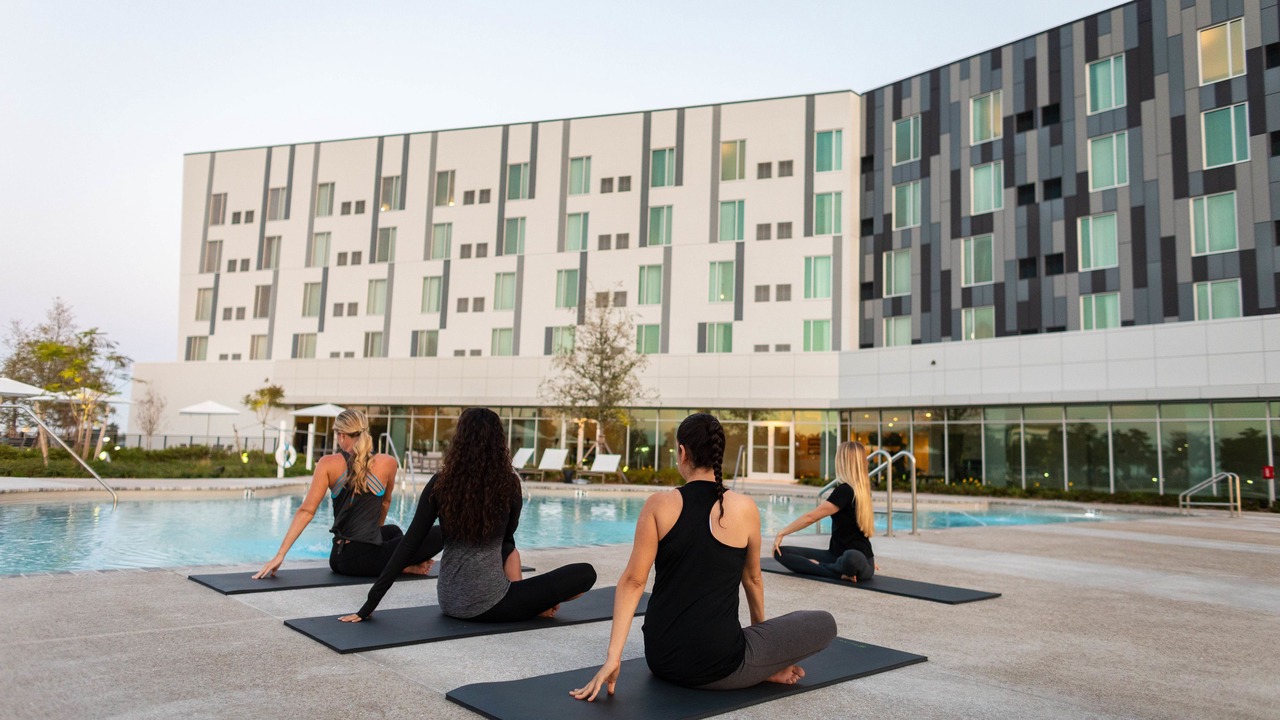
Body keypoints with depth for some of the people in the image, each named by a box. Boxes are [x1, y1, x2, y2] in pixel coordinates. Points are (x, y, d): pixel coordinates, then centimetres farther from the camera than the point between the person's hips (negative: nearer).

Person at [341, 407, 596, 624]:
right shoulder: (509, 484, -7)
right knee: (585, 574, 5)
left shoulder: (440, 484, -4)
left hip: (449, 602, 4)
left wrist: (370, 604, 0)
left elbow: (409, 545, -5)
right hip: (488, 604, -4)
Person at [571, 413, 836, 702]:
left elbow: (632, 582, -9)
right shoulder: (744, 508, -6)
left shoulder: (659, 504, -5)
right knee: (824, 623, 14)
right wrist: (761, 628, 28)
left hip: (660, 659, 3)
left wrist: (613, 657, -6)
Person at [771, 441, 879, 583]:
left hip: (858, 559, -9)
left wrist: (781, 533, -5)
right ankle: (841, 570, -13)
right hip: (837, 555, 9)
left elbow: (810, 517, -16)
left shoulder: (845, 491, -17)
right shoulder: (859, 489, 10)